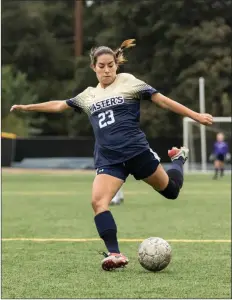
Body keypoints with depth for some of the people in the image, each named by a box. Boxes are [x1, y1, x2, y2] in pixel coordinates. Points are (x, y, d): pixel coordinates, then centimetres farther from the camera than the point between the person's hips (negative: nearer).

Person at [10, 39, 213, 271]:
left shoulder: (128, 82, 3)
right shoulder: (89, 95, 16)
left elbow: (162, 100, 0)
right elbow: (59, 105, 26)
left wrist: (196, 116, -4)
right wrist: (26, 107, 27)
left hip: (136, 151, -3)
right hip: (108, 159, 3)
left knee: (170, 190, 11)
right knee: (98, 201, -21)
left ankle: (178, 158, 44)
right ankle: (115, 254, -19)